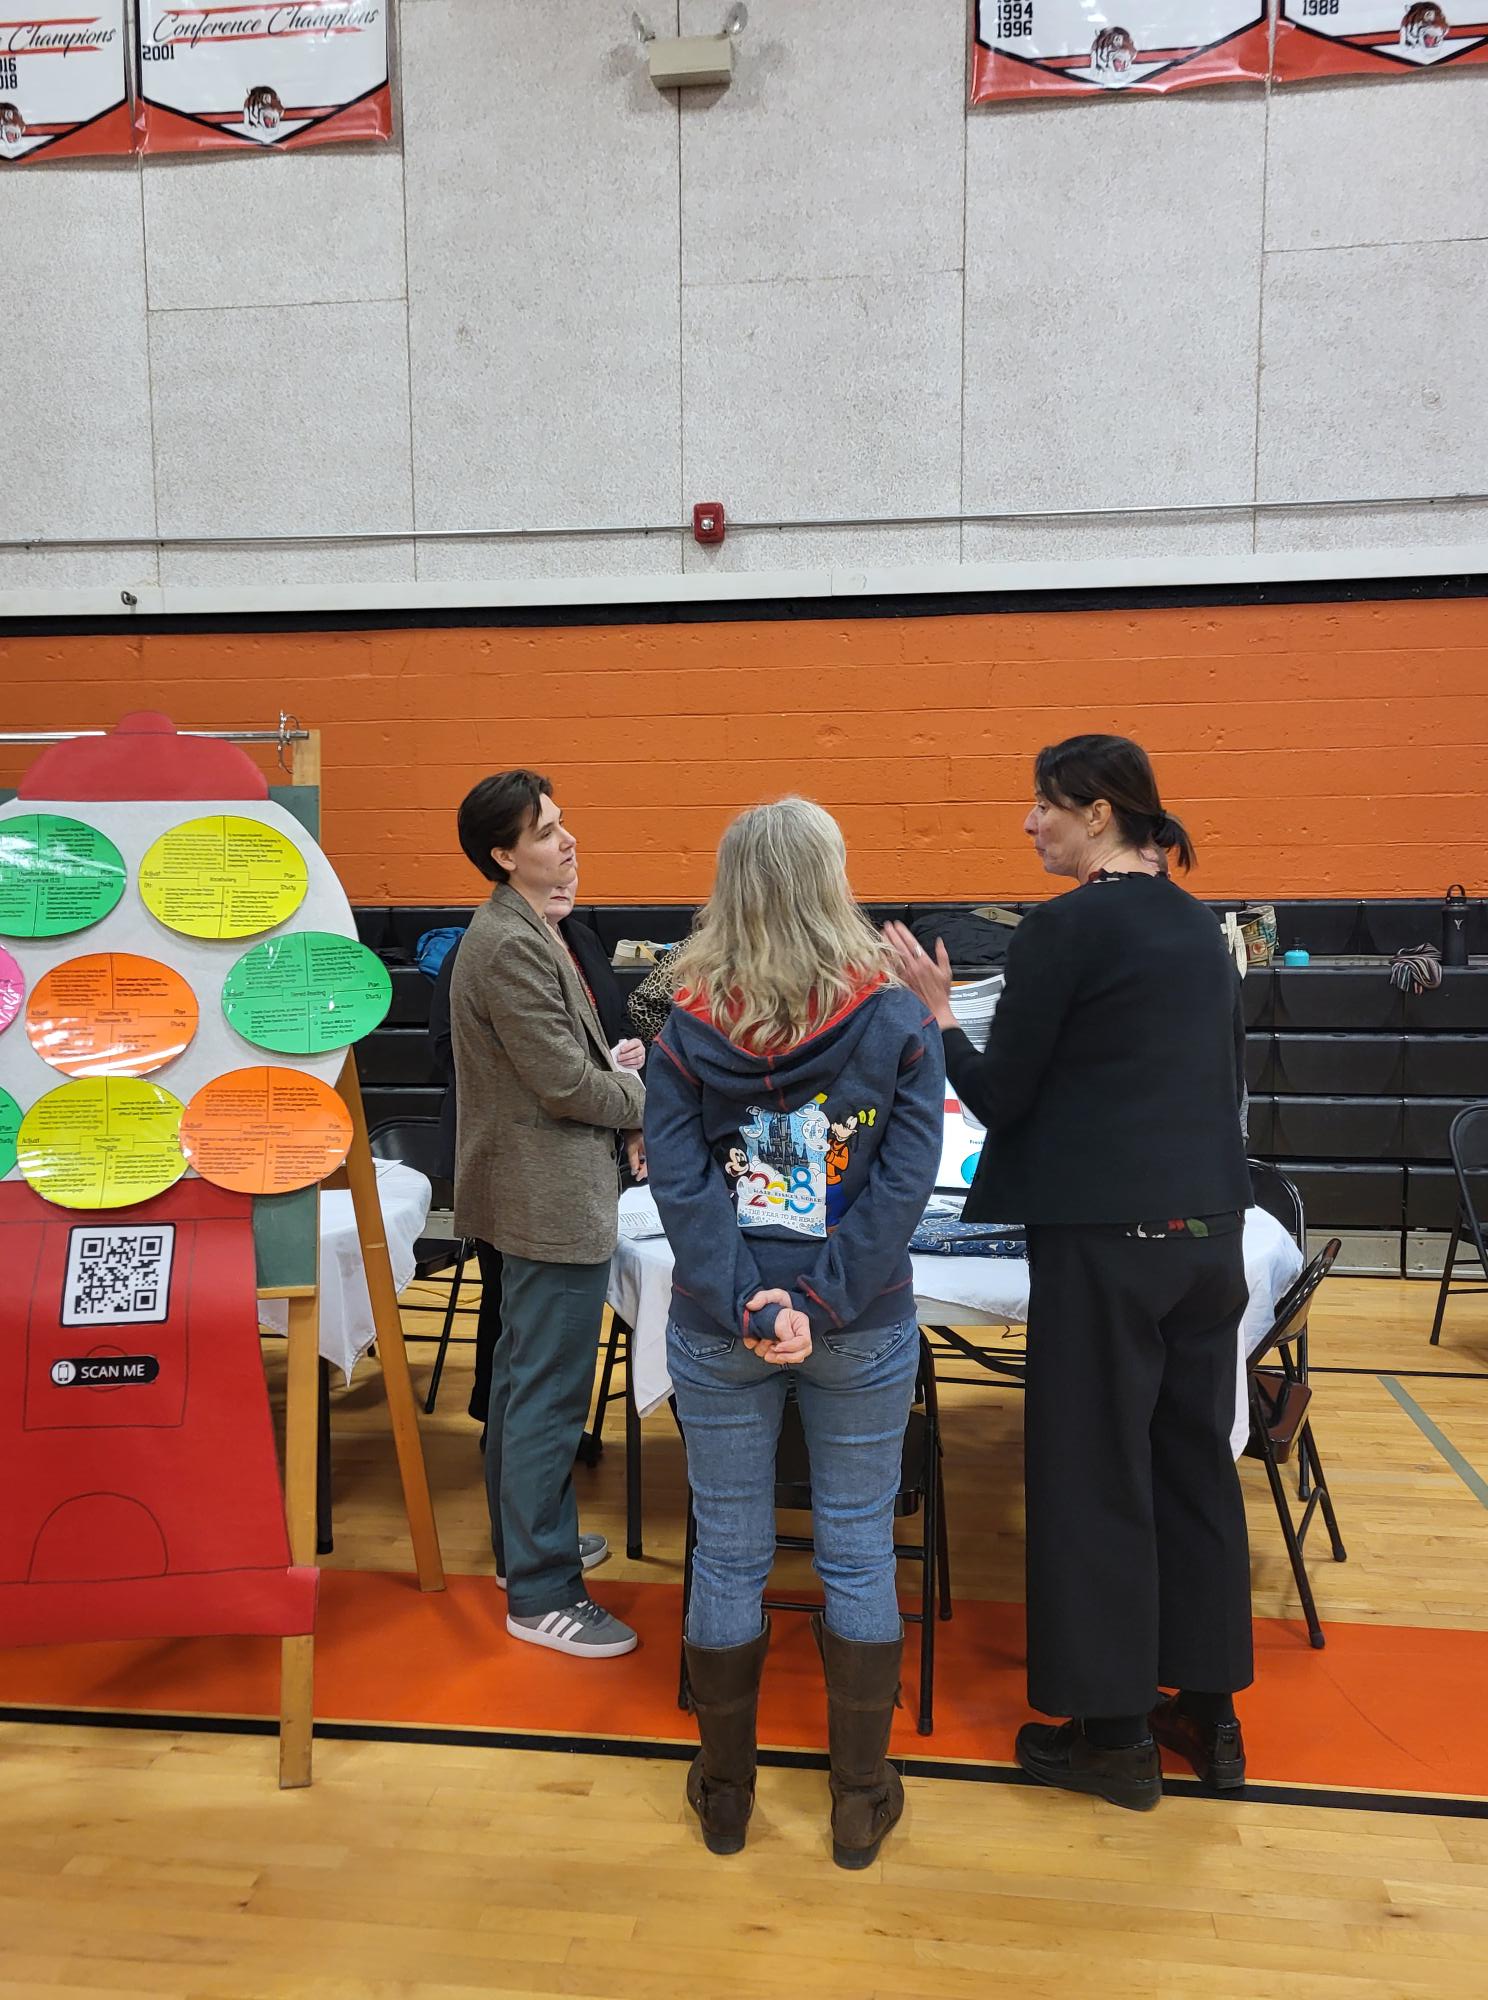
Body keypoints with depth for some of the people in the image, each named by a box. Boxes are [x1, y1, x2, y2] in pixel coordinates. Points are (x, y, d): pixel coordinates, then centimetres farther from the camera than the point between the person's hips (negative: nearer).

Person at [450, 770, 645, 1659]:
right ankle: (542, 1595, 11)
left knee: (526, 1379, 22)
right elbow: (564, 1082, -23)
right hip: (553, 1200, -11)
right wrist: (652, 1103, -8)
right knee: (550, 1399, -1)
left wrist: (623, 1086, 3)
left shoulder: (520, 931, 11)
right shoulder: (512, 945, -22)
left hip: (536, 1193, 11)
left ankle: (527, 1540, 38)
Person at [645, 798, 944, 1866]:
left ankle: (724, 1791, 34)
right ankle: (861, 1798, 31)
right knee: (859, 1555, 15)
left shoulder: (688, 1029, -7)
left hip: (718, 1331, 1)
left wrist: (747, 1305, -14)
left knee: (729, 1556, 15)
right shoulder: (897, 1022, -9)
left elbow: (679, 1180, -13)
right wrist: (821, 1306, -14)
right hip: (864, 1332, -1)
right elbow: (905, 1180, -15)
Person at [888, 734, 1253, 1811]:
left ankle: (1115, 1731, 18)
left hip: (1105, 1236, -8)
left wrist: (938, 1010, 3)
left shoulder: (1064, 927, -12)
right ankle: (1208, 1707, 29)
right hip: (1209, 1227, 8)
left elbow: (1001, 1096, -10)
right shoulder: (1200, 925, 11)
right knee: (1196, 1460, 16)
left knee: (1095, 1473, 5)